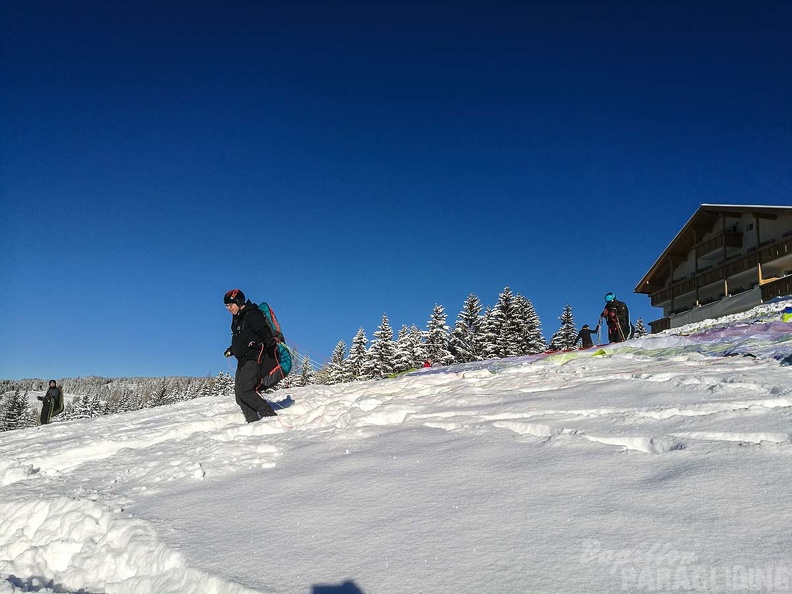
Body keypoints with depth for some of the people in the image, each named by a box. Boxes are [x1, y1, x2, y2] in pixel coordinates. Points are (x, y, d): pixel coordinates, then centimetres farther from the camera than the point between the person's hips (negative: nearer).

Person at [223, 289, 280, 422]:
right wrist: (232, 350, 36)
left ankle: (270, 416, -13)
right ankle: (253, 421, 2)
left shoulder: (252, 314, -9)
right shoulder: (237, 318, 19)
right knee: (238, 393, 2)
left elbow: (264, 330, -21)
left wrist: (268, 340, -40)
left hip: (254, 359, -10)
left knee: (245, 390, -19)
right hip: (243, 361, 10)